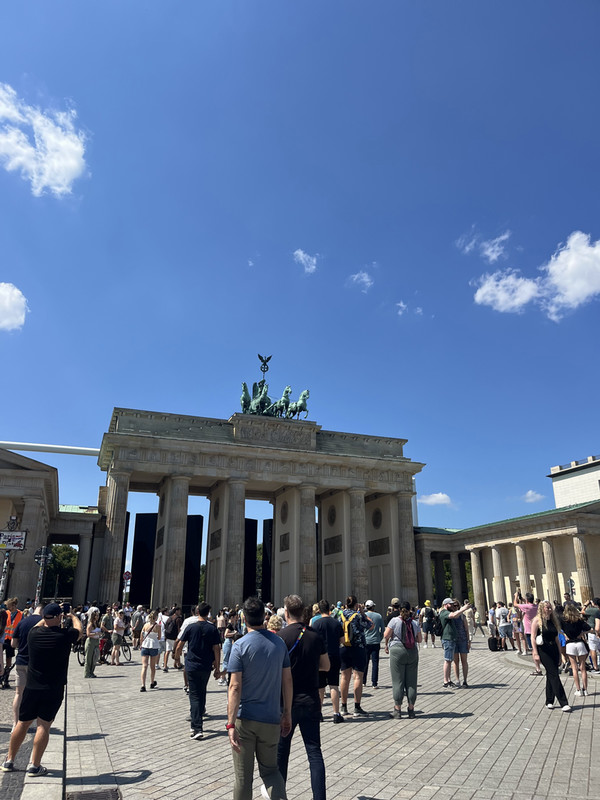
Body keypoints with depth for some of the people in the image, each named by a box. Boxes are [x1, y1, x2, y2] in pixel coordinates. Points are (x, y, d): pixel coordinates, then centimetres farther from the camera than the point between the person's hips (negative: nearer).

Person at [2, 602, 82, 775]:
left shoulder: (34, 633, -6)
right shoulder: (64, 635, -14)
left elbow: (39, 624, 20)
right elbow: (79, 629, 8)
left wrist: (48, 616, 29)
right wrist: (71, 615, 24)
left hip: (32, 688, 4)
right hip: (54, 690, -3)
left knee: (23, 723, 16)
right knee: (44, 725, 3)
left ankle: (9, 761, 25)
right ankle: (35, 766, 5)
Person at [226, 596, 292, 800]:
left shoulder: (240, 645, -12)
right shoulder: (279, 643, 0)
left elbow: (235, 686, -16)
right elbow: (287, 680, 4)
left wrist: (230, 724, -16)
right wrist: (287, 714, 13)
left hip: (245, 718, -3)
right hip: (271, 718, 3)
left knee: (243, 776, 12)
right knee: (270, 769, 18)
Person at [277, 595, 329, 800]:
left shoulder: (280, 637, -14)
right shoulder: (315, 636, -2)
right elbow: (326, 666, 9)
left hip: (286, 702, -2)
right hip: (311, 701, 2)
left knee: (281, 750, 16)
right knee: (314, 751, 7)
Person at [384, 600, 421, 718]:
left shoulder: (394, 620, -5)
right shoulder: (414, 623, 6)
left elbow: (386, 635, -9)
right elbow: (419, 640, 9)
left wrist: (387, 645, 9)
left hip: (397, 651, -3)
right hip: (412, 652, 3)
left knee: (398, 681, 2)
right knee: (411, 681, 9)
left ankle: (397, 710, 4)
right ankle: (411, 710, 13)